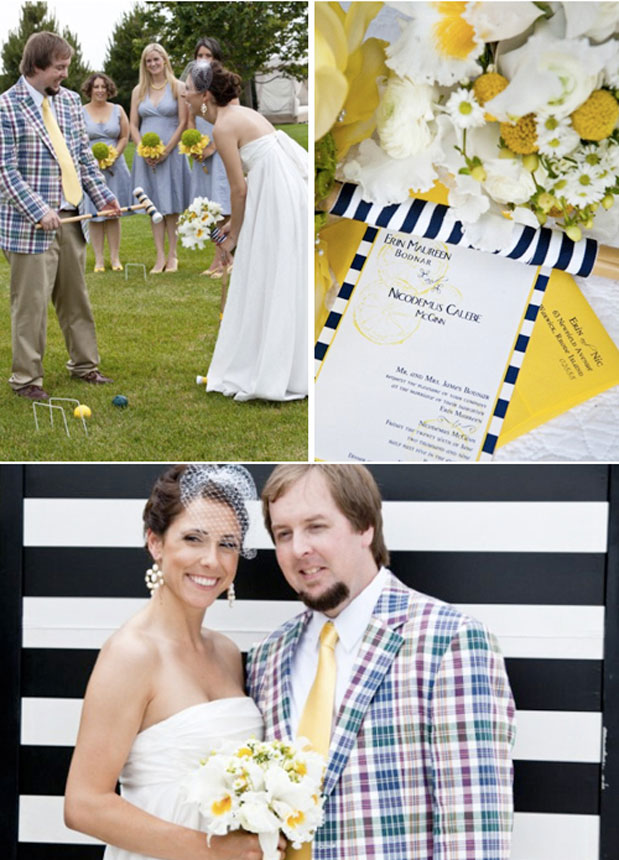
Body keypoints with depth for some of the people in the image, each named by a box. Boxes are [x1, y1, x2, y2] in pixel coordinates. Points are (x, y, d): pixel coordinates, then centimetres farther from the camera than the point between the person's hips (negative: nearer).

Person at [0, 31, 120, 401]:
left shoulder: (70, 100, 9)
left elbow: (84, 156, 16)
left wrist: (103, 195, 3)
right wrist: (39, 211, -22)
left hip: (71, 218, 6)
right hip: (30, 224, -6)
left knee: (76, 298, 16)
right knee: (31, 304, -1)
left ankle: (84, 364, 29)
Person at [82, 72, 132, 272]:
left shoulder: (118, 110, 8)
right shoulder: (80, 113, 2)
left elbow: (124, 137, 7)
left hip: (114, 167, 1)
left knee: (113, 214, 3)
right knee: (95, 216, -1)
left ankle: (115, 258, 7)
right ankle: (99, 260, 3)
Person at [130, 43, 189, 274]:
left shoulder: (178, 87, 1)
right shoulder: (139, 90, 11)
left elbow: (183, 123, -5)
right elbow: (133, 125, 10)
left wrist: (165, 151, -11)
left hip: (171, 152, -3)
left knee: (171, 205, -1)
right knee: (154, 205, 3)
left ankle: (172, 255, 5)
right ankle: (160, 256, 5)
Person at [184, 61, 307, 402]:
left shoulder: (224, 127, -11)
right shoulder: (240, 114, 16)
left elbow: (239, 189, -10)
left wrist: (233, 236, 0)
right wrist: (235, 222, 19)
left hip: (275, 205, -9)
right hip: (287, 197, 9)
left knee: (266, 287, -3)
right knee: (271, 286, 14)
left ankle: (267, 377, 2)